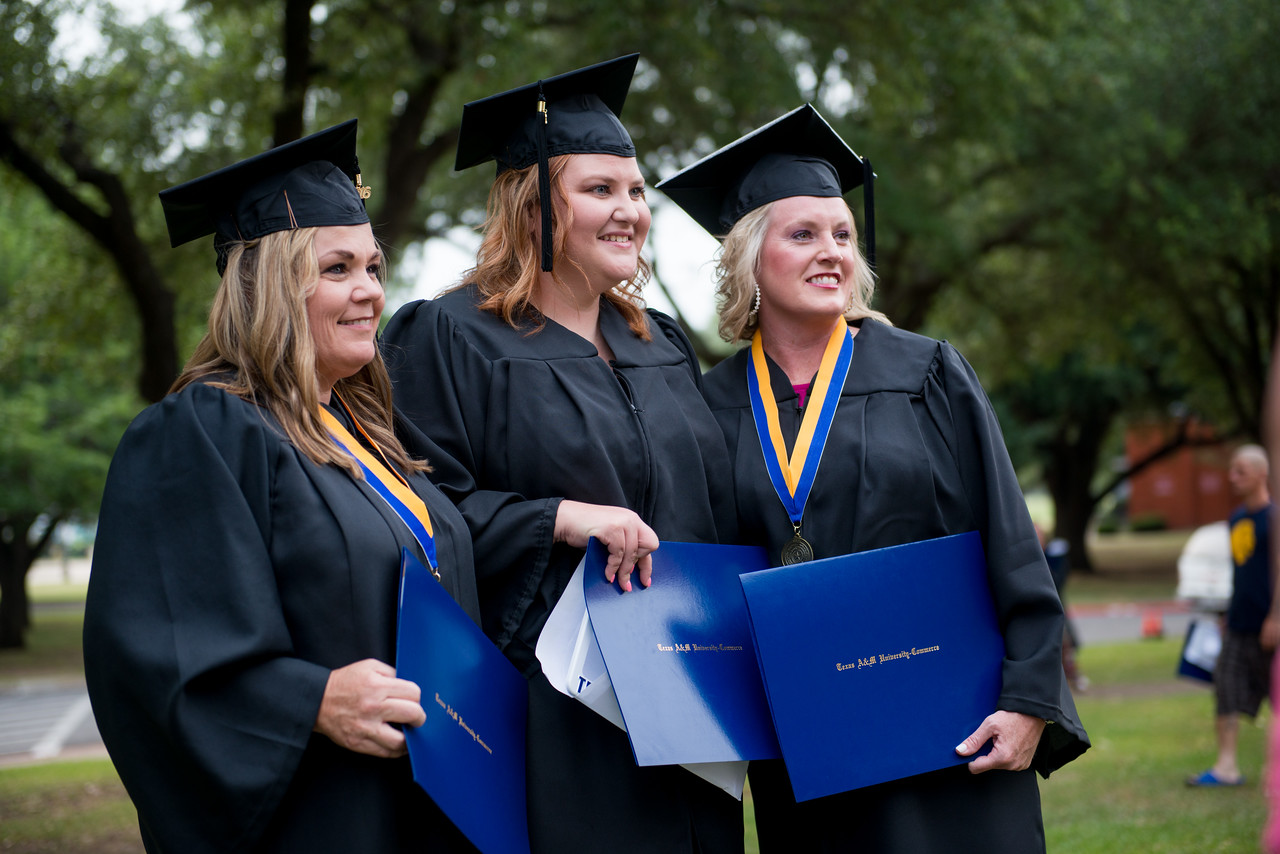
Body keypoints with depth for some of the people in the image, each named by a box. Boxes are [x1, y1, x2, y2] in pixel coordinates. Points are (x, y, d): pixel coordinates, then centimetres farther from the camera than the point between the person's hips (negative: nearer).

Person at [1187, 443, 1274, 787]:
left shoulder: (1273, 517, -10)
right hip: (1239, 625, 7)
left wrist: (1274, 618, -19)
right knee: (1226, 693, -2)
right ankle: (1226, 767, -3)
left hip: (1266, 627, -7)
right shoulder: (1236, 519, 13)